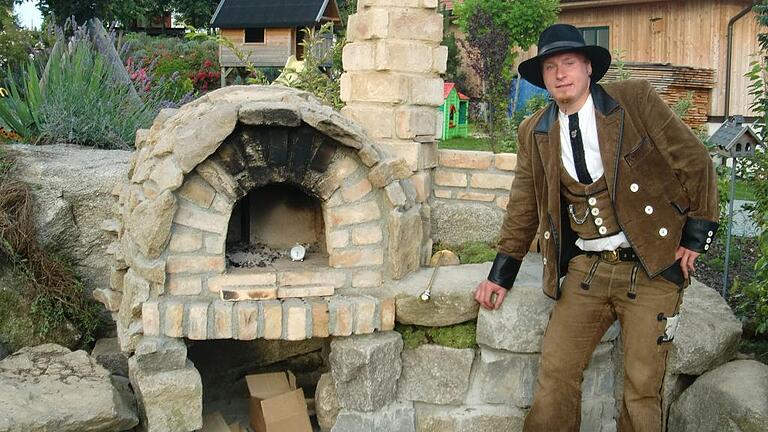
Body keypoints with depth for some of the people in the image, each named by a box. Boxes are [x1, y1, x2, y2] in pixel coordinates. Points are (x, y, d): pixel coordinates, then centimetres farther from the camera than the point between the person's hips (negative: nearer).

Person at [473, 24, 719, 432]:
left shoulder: (636, 100, -4)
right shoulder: (534, 132, 7)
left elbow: (696, 164, 0)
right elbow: (523, 207, 15)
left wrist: (695, 236, -1)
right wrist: (501, 275, 14)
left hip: (651, 267, -3)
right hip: (585, 271, 3)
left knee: (642, 388, 2)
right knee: (554, 378, -3)